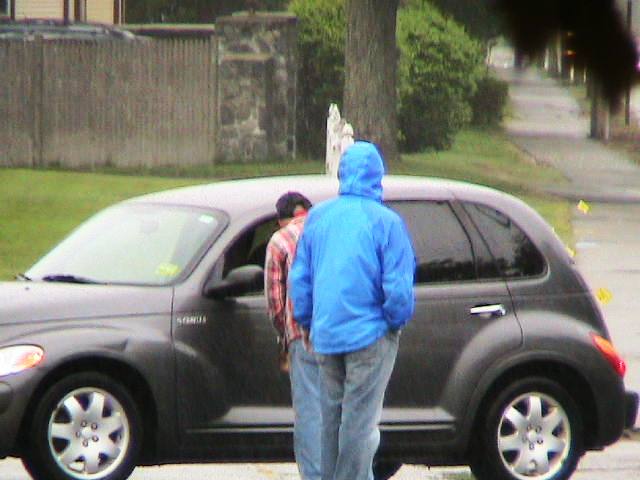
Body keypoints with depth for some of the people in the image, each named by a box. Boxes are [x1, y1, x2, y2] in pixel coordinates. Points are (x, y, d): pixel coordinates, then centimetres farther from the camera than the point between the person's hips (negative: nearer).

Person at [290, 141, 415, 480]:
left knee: (332, 419, 15)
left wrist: (307, 324, 21)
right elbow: (398, 287, -13)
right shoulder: (385, 222, -11)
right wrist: (398, 320, 5)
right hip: (370, 334, -5)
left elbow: (299, 278, 10)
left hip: (326, 335, 5)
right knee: (360, 422, -2)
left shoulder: (317, 217, 5)